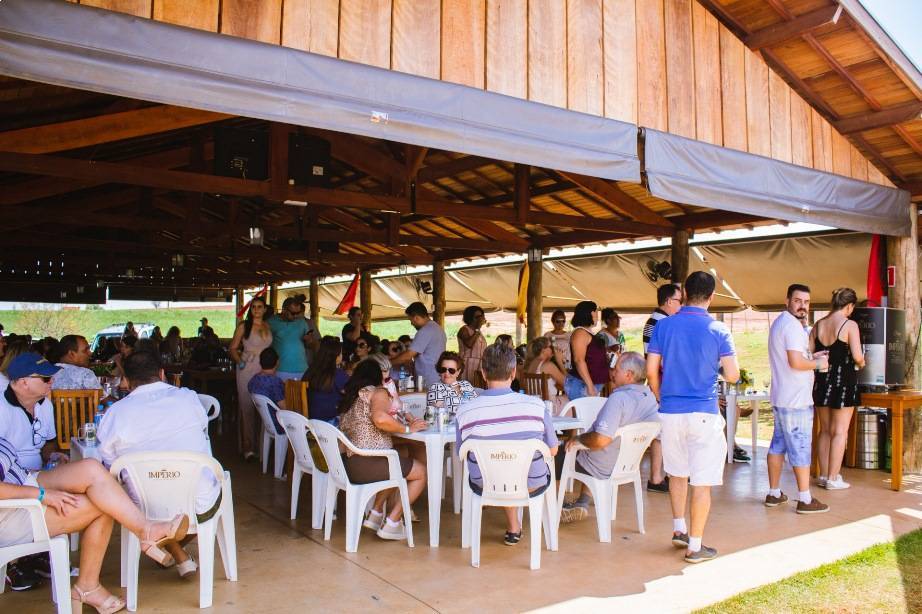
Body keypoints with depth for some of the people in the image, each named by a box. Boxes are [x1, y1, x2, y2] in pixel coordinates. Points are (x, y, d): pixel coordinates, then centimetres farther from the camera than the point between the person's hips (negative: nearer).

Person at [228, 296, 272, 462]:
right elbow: (233, 348, 4)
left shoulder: (268, 327, 13)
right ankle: (248, 448, 0)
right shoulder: (243, 326, 3)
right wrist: (240, 362, -10)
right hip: (247, 369, -3)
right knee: (247, 407, -3)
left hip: (265, 370, 3)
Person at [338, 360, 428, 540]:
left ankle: (375, 514, 27)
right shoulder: (378, 392, -4)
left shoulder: (349, 397, 19)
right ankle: (391, 524, 7)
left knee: (397, 466, 32)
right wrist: (407, 428, -11)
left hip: (349, 463, 9)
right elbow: (380, 419, -24)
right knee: (421, 472, 7)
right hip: (368, 463, -9)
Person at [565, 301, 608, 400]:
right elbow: (579, 360, -20)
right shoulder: (580, 333, -11)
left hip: (592, 385, 9)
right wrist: (590, 385, -23)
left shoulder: (588, 333, 18)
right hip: (581, 385, -9)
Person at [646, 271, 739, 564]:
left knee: (677, 473, 21)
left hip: (670, 411, 3)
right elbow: (732, 376, -7)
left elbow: (652, 371, 0)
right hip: (703, 413, -3)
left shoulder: (664, 326, 0)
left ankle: (679, 529, 29)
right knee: (702, 481, 5)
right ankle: (695, 546, 10)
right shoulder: (718, 330, -5)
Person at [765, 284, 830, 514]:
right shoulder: (792, 325, -16)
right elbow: (796, 363, -25)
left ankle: (774, 493, 21)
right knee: (800, 448, -2)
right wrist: (818, 364, -8)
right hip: (796, 400, -10)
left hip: (781, 398, 10)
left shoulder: (779, 323, 16)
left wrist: (812, 357, 16)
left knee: (778, 444, 14)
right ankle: (805, 499, 5)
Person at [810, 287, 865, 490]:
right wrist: (861, 364, 6)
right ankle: (833, 479, 5)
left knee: (825, 430, 14)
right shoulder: (849, 325, -11)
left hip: (822, 380, 5)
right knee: (840, 431, 3)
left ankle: (824, 475, 20)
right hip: (844, 380, -5)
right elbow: (857, 357, -16)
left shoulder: (818, 325, 5)